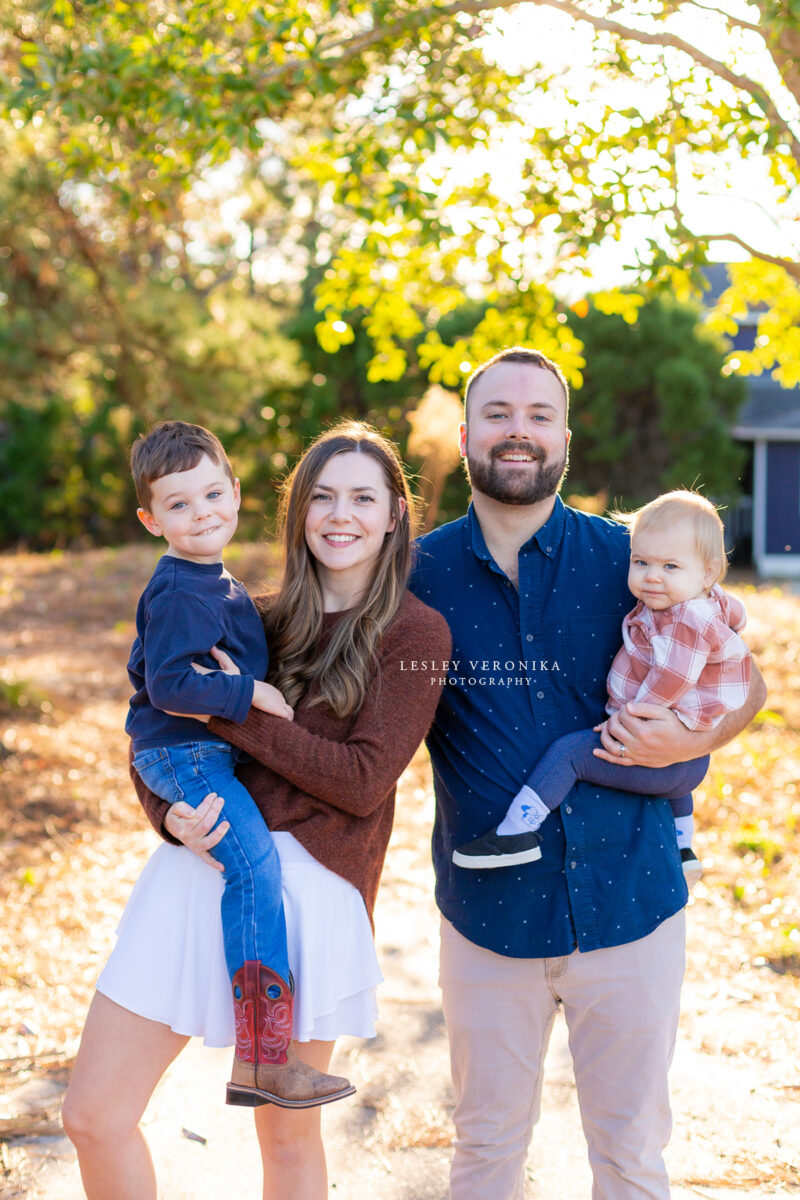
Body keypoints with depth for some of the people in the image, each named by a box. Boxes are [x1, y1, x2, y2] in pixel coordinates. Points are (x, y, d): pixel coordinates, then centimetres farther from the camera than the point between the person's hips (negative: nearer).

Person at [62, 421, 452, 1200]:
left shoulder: (415, 633, 0)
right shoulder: (267, 621, 14)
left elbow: (363, 779, -10)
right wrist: (169, 813, -8)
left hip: (309, 881, -4)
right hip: (198, 866, 5)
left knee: (287, 1136, 10)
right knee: (92, 1117, 4)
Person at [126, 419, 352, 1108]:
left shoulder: (218, 585, 14)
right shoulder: (179, 593, -17)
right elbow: (169, 683, -25)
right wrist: (251, 694, -21)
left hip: (212, 751, 11)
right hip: (183, 754, -11)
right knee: (254, 862, -25)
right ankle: (261, 1057, -29)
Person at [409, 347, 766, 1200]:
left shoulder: (630, 560, -3)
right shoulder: (419, 572, -1)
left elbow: (745, 686, 6)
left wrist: (688, 740, -12)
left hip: (626, 902, 0)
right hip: (488, 909, 0)